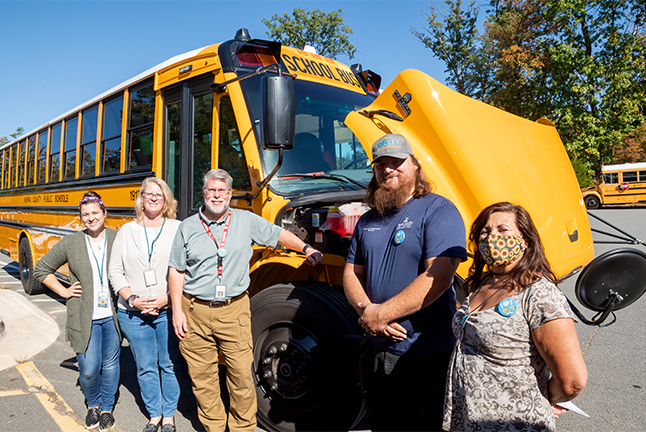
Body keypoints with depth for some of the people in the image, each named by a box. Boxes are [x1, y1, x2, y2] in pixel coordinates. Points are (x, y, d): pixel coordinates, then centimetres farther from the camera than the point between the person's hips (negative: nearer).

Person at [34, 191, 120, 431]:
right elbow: (41, 269, 12)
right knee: (89, 369, 2)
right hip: (84, 318, 0)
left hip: (113, 315, 0)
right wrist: (63, 292, 3)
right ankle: (92, 405, 32)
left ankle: (107, 408, 33)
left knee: (110, 364, 11)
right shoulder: (70, 243, 0)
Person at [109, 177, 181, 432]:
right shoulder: (127, 231, 6)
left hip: (168, 312, -2)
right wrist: (132, 299, -8)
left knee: (169, 365, 9)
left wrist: (168, 298, -15)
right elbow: (115, 272, 5)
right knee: (145, 367, 13)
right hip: (133, 314, 2)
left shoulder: (178, 229, -2)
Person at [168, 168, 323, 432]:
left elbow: (278, 234, 16)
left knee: (242, 374, 3)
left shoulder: (247, 220, 3)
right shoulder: (187, 227, 4)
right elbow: (176, 271, 6)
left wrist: (306, 248, 13)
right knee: (202, 375, 11)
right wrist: (177, 310, 1)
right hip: (196, 311, 1)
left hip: (234, 310, -1)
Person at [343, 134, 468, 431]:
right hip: (374, 350, 6)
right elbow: (351, 273, 10)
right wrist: (366, 310, -11)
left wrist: (382, 313, -19)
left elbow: (438, 277, -22)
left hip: (426, 356, -6)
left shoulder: (438, 211, -11)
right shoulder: (368, 220, 9)